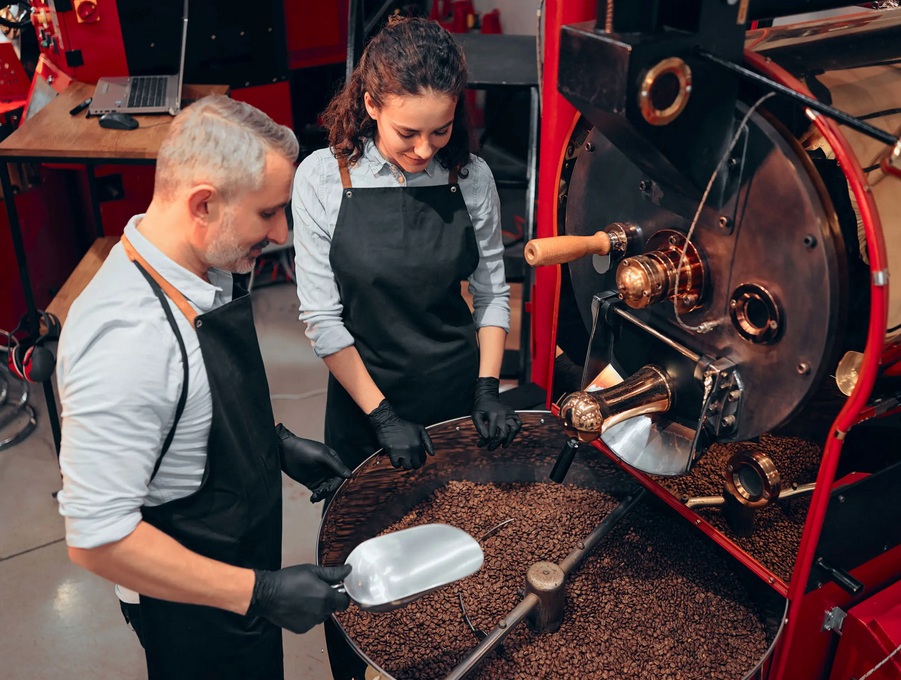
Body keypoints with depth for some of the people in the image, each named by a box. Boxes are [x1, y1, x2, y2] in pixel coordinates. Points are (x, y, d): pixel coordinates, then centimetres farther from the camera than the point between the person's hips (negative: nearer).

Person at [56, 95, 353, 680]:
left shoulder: (205, 269, -8)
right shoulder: (126, 339, -37)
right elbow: (97, 536, -32)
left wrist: (278, 442, 2)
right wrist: (258, 594, -29)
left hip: (243, 557, 8)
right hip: (195, 610, -8)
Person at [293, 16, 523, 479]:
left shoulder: (472, 176, -9)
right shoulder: (323, 177, -14)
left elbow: (492, 293, 1)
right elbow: (321, 318, -13)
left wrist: (488, 389, -7)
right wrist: (382, 415, -14)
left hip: (459, 392, 2)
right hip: (363, 394, -1)